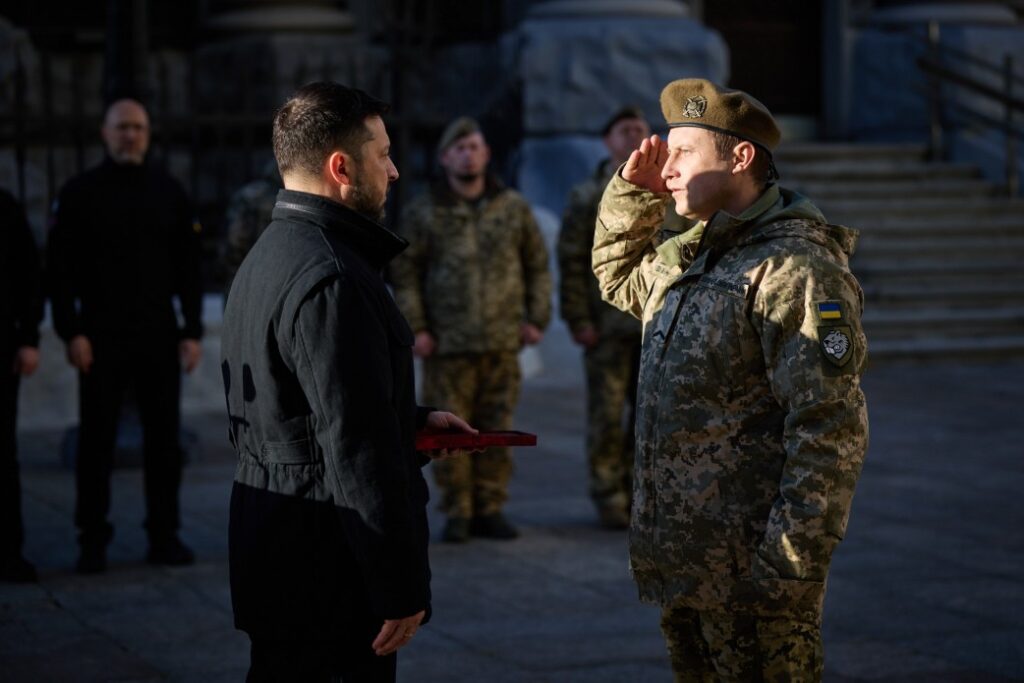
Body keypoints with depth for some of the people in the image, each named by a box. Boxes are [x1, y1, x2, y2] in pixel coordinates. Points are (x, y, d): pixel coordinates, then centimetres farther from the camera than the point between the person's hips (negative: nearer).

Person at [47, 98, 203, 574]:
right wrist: (72, 332, -10)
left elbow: (187, 267, 8)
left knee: (164, 439, 5)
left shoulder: (168, 192, 7)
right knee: (96, 440, 2)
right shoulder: (80, 194, 0)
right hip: (101, 338, -2)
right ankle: (93, 540, 9)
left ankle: (164, 535, 14)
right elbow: (59, 269, -2)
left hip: (159, 337, 2)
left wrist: (192, 331, 1)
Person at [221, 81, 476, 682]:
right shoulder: (330, 280, -20)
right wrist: (402, 588, -20)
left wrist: (413, 420, 24)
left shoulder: (271, 255, 14)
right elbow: (358, 453, -24)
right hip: (328, 576, -11)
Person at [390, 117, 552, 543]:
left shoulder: (513, 207, 8)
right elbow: (404, 273, 1)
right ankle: (456, 514, 8)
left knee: (495, 429, 5)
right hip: (448, 345, -2)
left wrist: (537, 318, 4)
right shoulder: (424, 212, 2)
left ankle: (489, 511, 14)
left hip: (502, 342, 2)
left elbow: (537, 265, 12)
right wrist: (414, 328, -7)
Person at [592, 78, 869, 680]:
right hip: (681, 563, 9)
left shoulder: (795, 268, -15)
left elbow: (830, 428, -21)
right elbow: (618, 276, 36)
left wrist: (793, 565, -24)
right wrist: (632, 191, 18)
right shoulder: (689, 257, 14)